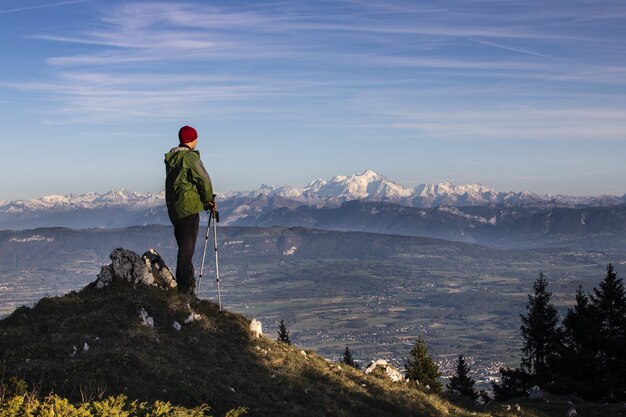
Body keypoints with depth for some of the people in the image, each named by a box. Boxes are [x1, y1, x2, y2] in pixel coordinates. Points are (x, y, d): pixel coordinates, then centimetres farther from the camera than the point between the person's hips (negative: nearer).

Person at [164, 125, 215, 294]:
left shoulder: (170, 158, 13)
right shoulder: (190, 156, -12)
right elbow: (203, 179, -13)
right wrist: (209, 200, 4)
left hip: (173, 208, 8)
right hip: (189, 206, -8)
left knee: (183, 246, 16)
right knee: (187, 247, -6)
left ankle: (185, 283, 20)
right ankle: (185, 287, -7)